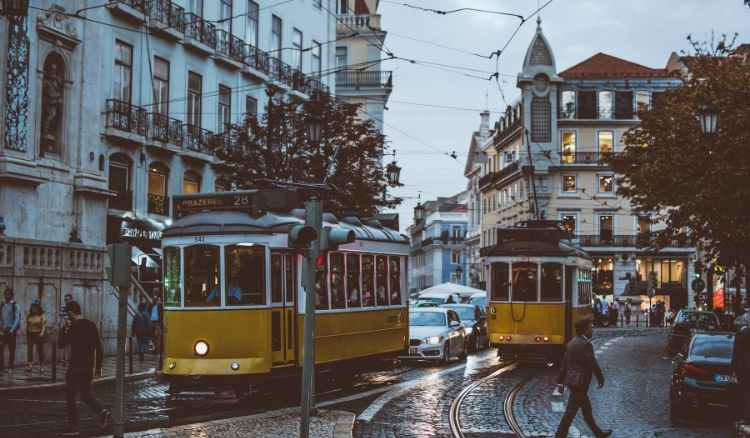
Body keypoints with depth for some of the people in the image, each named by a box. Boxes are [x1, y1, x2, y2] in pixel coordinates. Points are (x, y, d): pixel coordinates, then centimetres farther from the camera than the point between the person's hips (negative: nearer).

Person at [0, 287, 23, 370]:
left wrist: (12, 330, -14)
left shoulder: (15, 305, -2)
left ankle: (11, 366, 8)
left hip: (11, 331, -4)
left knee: (11, 349, 1)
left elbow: (17, 318, -7)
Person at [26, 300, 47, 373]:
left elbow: (44, 325, -11)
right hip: (30, 335, 3)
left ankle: (41, 366, 13)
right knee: (29, 350, -6)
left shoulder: (42, 316, -4)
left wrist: (42, 332, -26)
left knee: (40, 350, 4)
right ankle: (29, 365, -5)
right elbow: (27, 326, 14)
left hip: (39, 335, -3)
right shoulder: (29, 316, 7)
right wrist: (26, 336, 14)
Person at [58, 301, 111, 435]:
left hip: (76, 367, -7)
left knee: (70, 396, 6)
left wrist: (64, 330, 6)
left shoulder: (73, 328, -14)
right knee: (86, 395, 18)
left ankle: (73, 427, 7)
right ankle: (103, 413, -4)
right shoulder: (92, 326, 8)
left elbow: (61, 344, -7)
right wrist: (98, 367, 14)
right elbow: (98, 347, 10)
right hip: (89, 367, 7)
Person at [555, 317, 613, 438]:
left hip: (572, 381, 9)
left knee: (586, 408, 19)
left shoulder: (572, 342, 7)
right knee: (571, 411, -2)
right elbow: (593, 364, -16)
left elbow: (564, 363, 11)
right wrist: (601, 379, -1)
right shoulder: (586, 344, -20)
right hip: (579, 383, -9)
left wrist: (561, 382, 15)